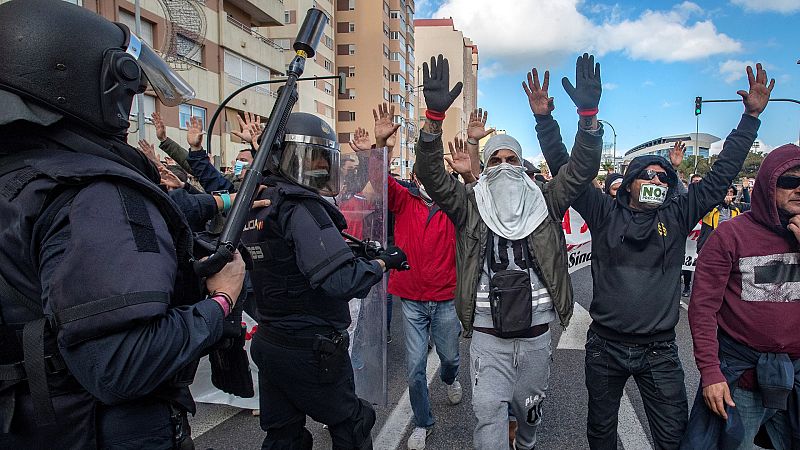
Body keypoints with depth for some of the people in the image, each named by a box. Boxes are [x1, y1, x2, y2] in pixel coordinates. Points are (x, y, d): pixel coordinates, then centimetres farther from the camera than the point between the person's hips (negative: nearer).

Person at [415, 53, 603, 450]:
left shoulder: (544, 202, 3)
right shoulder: (470, 204, -2)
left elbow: (581, 168, -7)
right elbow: (432, 174, -15)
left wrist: (588, 113, -22)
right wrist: (435, 115, -28)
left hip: (536, 335, 3)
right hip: (487, 338, -2)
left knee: (530, 410, 23)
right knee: (489, 417, 0)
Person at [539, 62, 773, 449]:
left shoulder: (678, 217, 3)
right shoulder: (605, 213, -3)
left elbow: (721, 174, 4)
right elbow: (565, 170, -6)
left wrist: (751, 116, 2)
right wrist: (545, 120, -11)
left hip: (659, 349, 1)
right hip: (605, 345, -1)